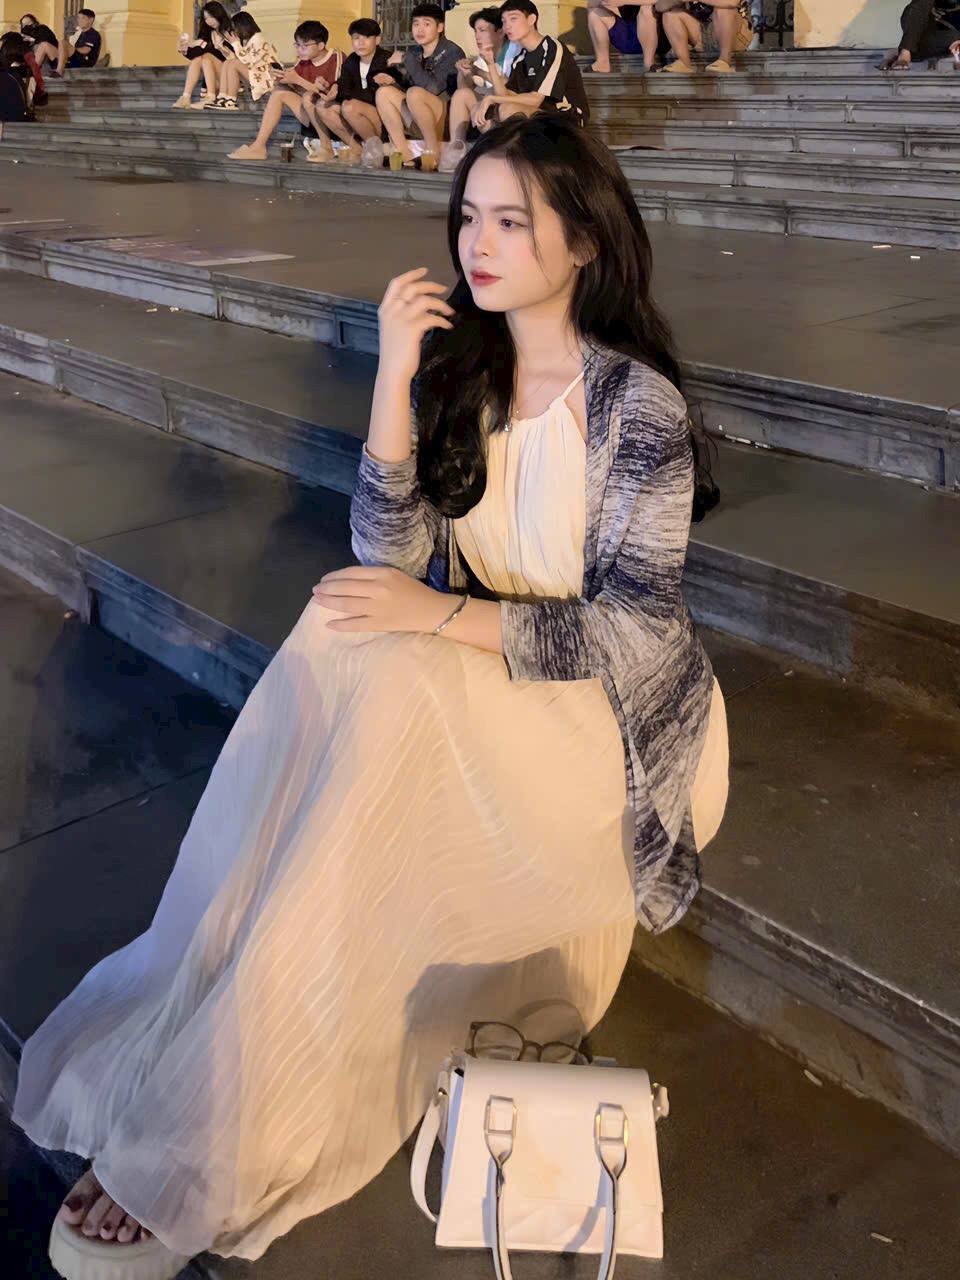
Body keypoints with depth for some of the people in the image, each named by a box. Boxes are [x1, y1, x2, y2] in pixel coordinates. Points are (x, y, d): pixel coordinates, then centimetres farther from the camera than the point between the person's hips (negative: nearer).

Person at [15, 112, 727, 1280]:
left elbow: (632, 629, -16)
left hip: (604, 704, -5)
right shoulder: (458, 364, 4)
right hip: (465, 680, 5)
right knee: (344, 646, -26)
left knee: (391, 684, -31)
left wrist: (440, 618, -25)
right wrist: (396, 380, -16)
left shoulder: (636, 399, -10)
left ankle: (205, 1160, -23)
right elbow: (392, 557, -5)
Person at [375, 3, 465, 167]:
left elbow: (433, 88, -24)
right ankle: (405, 155, -16)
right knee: (384, 92, -8)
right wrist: (392, 81, -5)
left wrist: (407, 60, -16)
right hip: (419, 122, 7)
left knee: (414, 93, -30)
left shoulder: (453, 52, -10)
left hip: (448, 119, -7)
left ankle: (434, 151, -17)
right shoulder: (414, 53, 10)